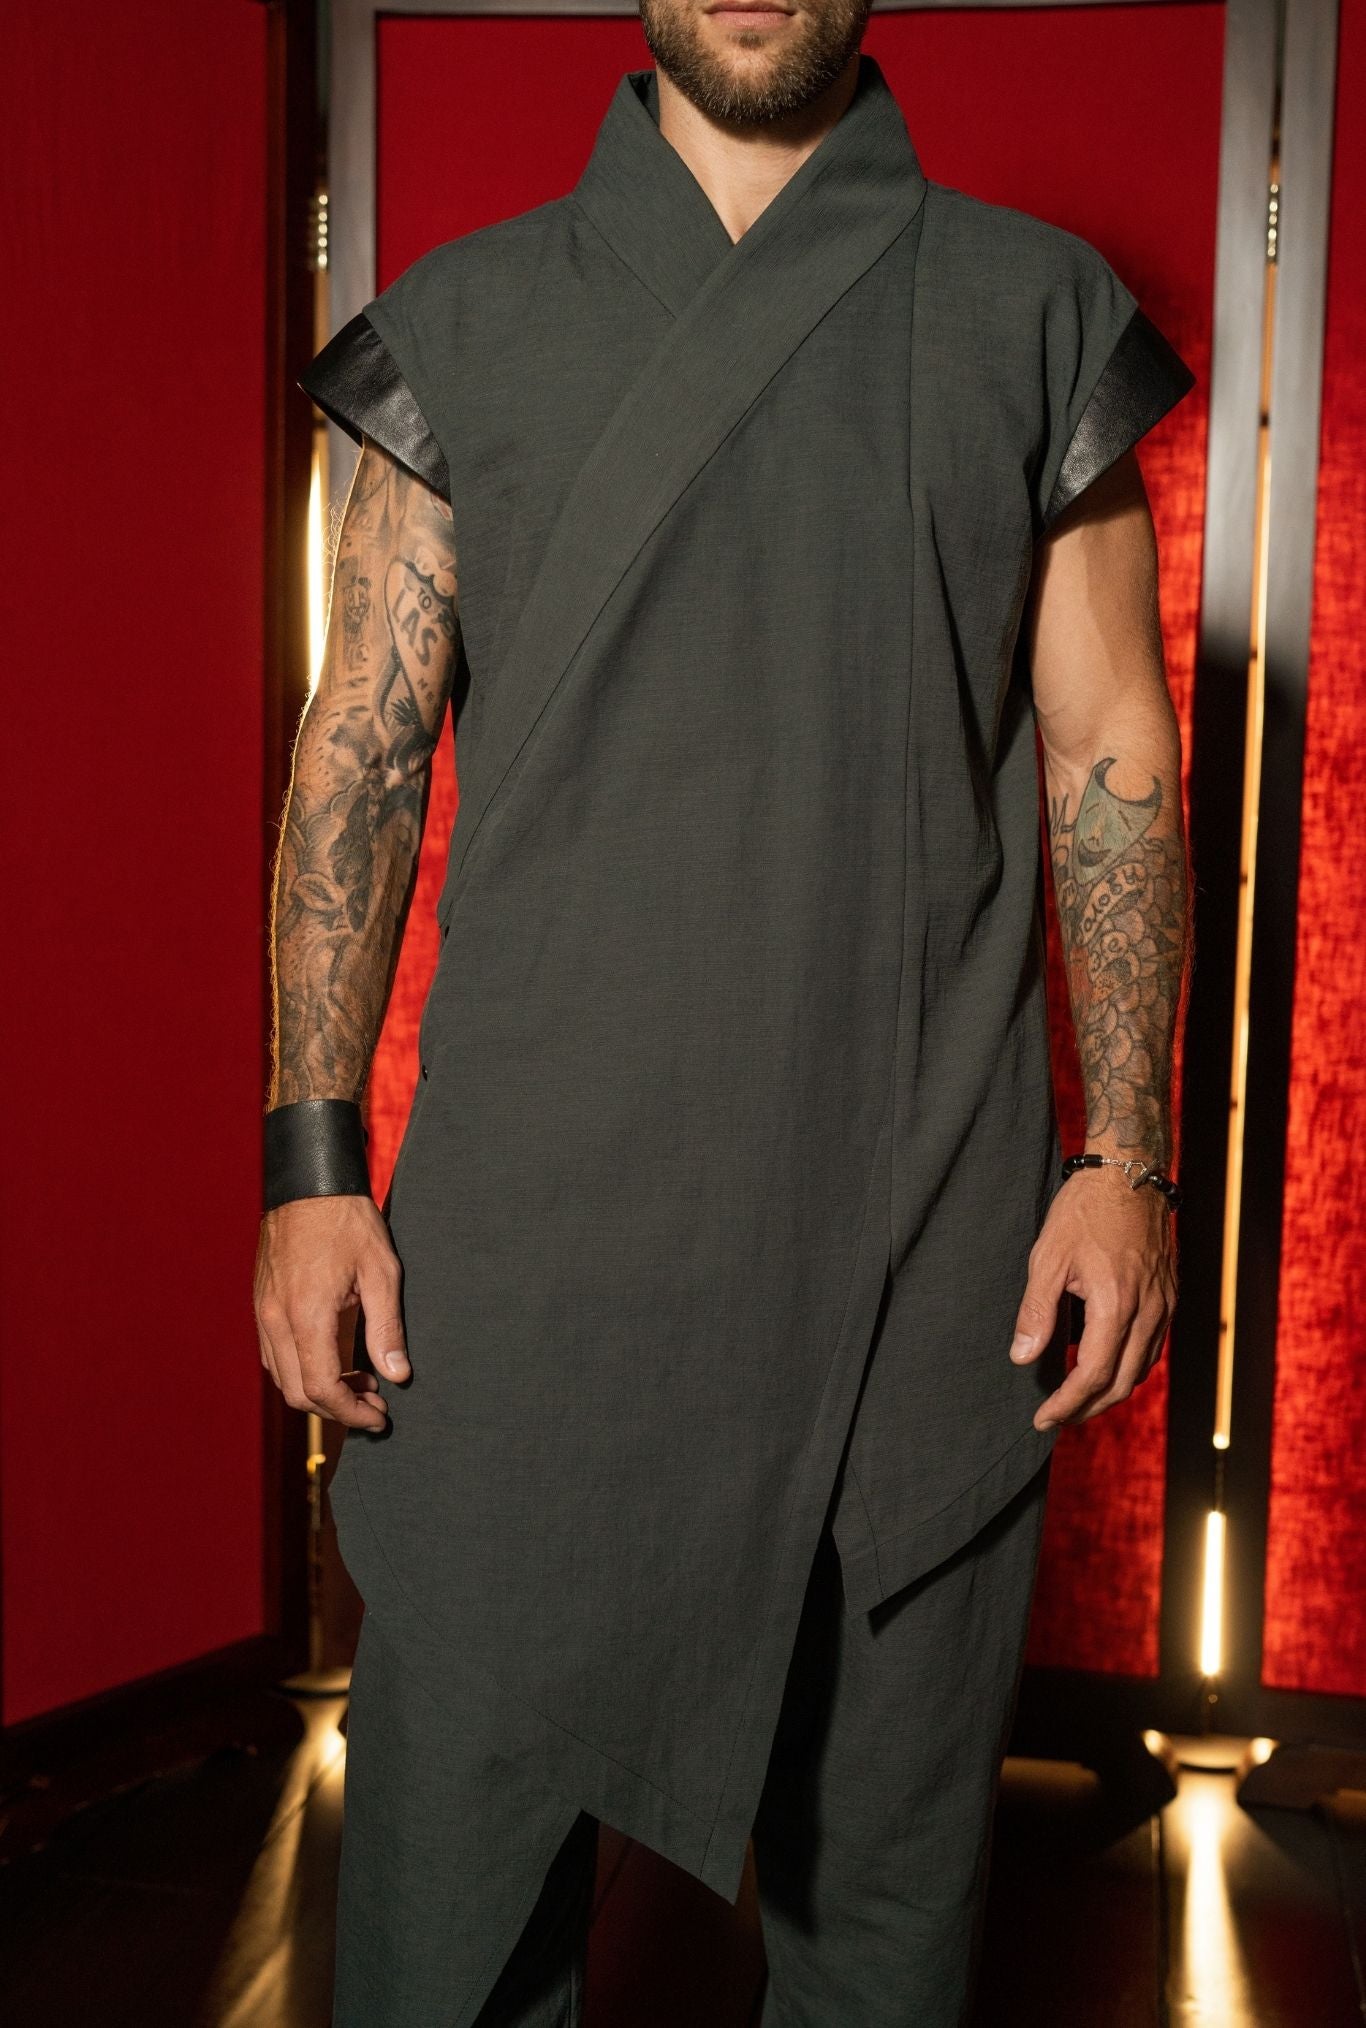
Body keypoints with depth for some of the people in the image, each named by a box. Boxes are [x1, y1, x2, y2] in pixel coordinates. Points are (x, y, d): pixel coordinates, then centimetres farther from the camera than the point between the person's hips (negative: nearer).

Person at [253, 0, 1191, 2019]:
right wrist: (312, 1164, -1)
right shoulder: (468, 320, 8)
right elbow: (360, 752, 6)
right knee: (452, 1810, 8)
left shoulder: (1039, 315, 7)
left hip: (921, 1237, 0)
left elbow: (1114, 758, 6)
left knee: (890, 1855, 12)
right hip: (527, 1226, 1)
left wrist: (1127, 1158, -2)